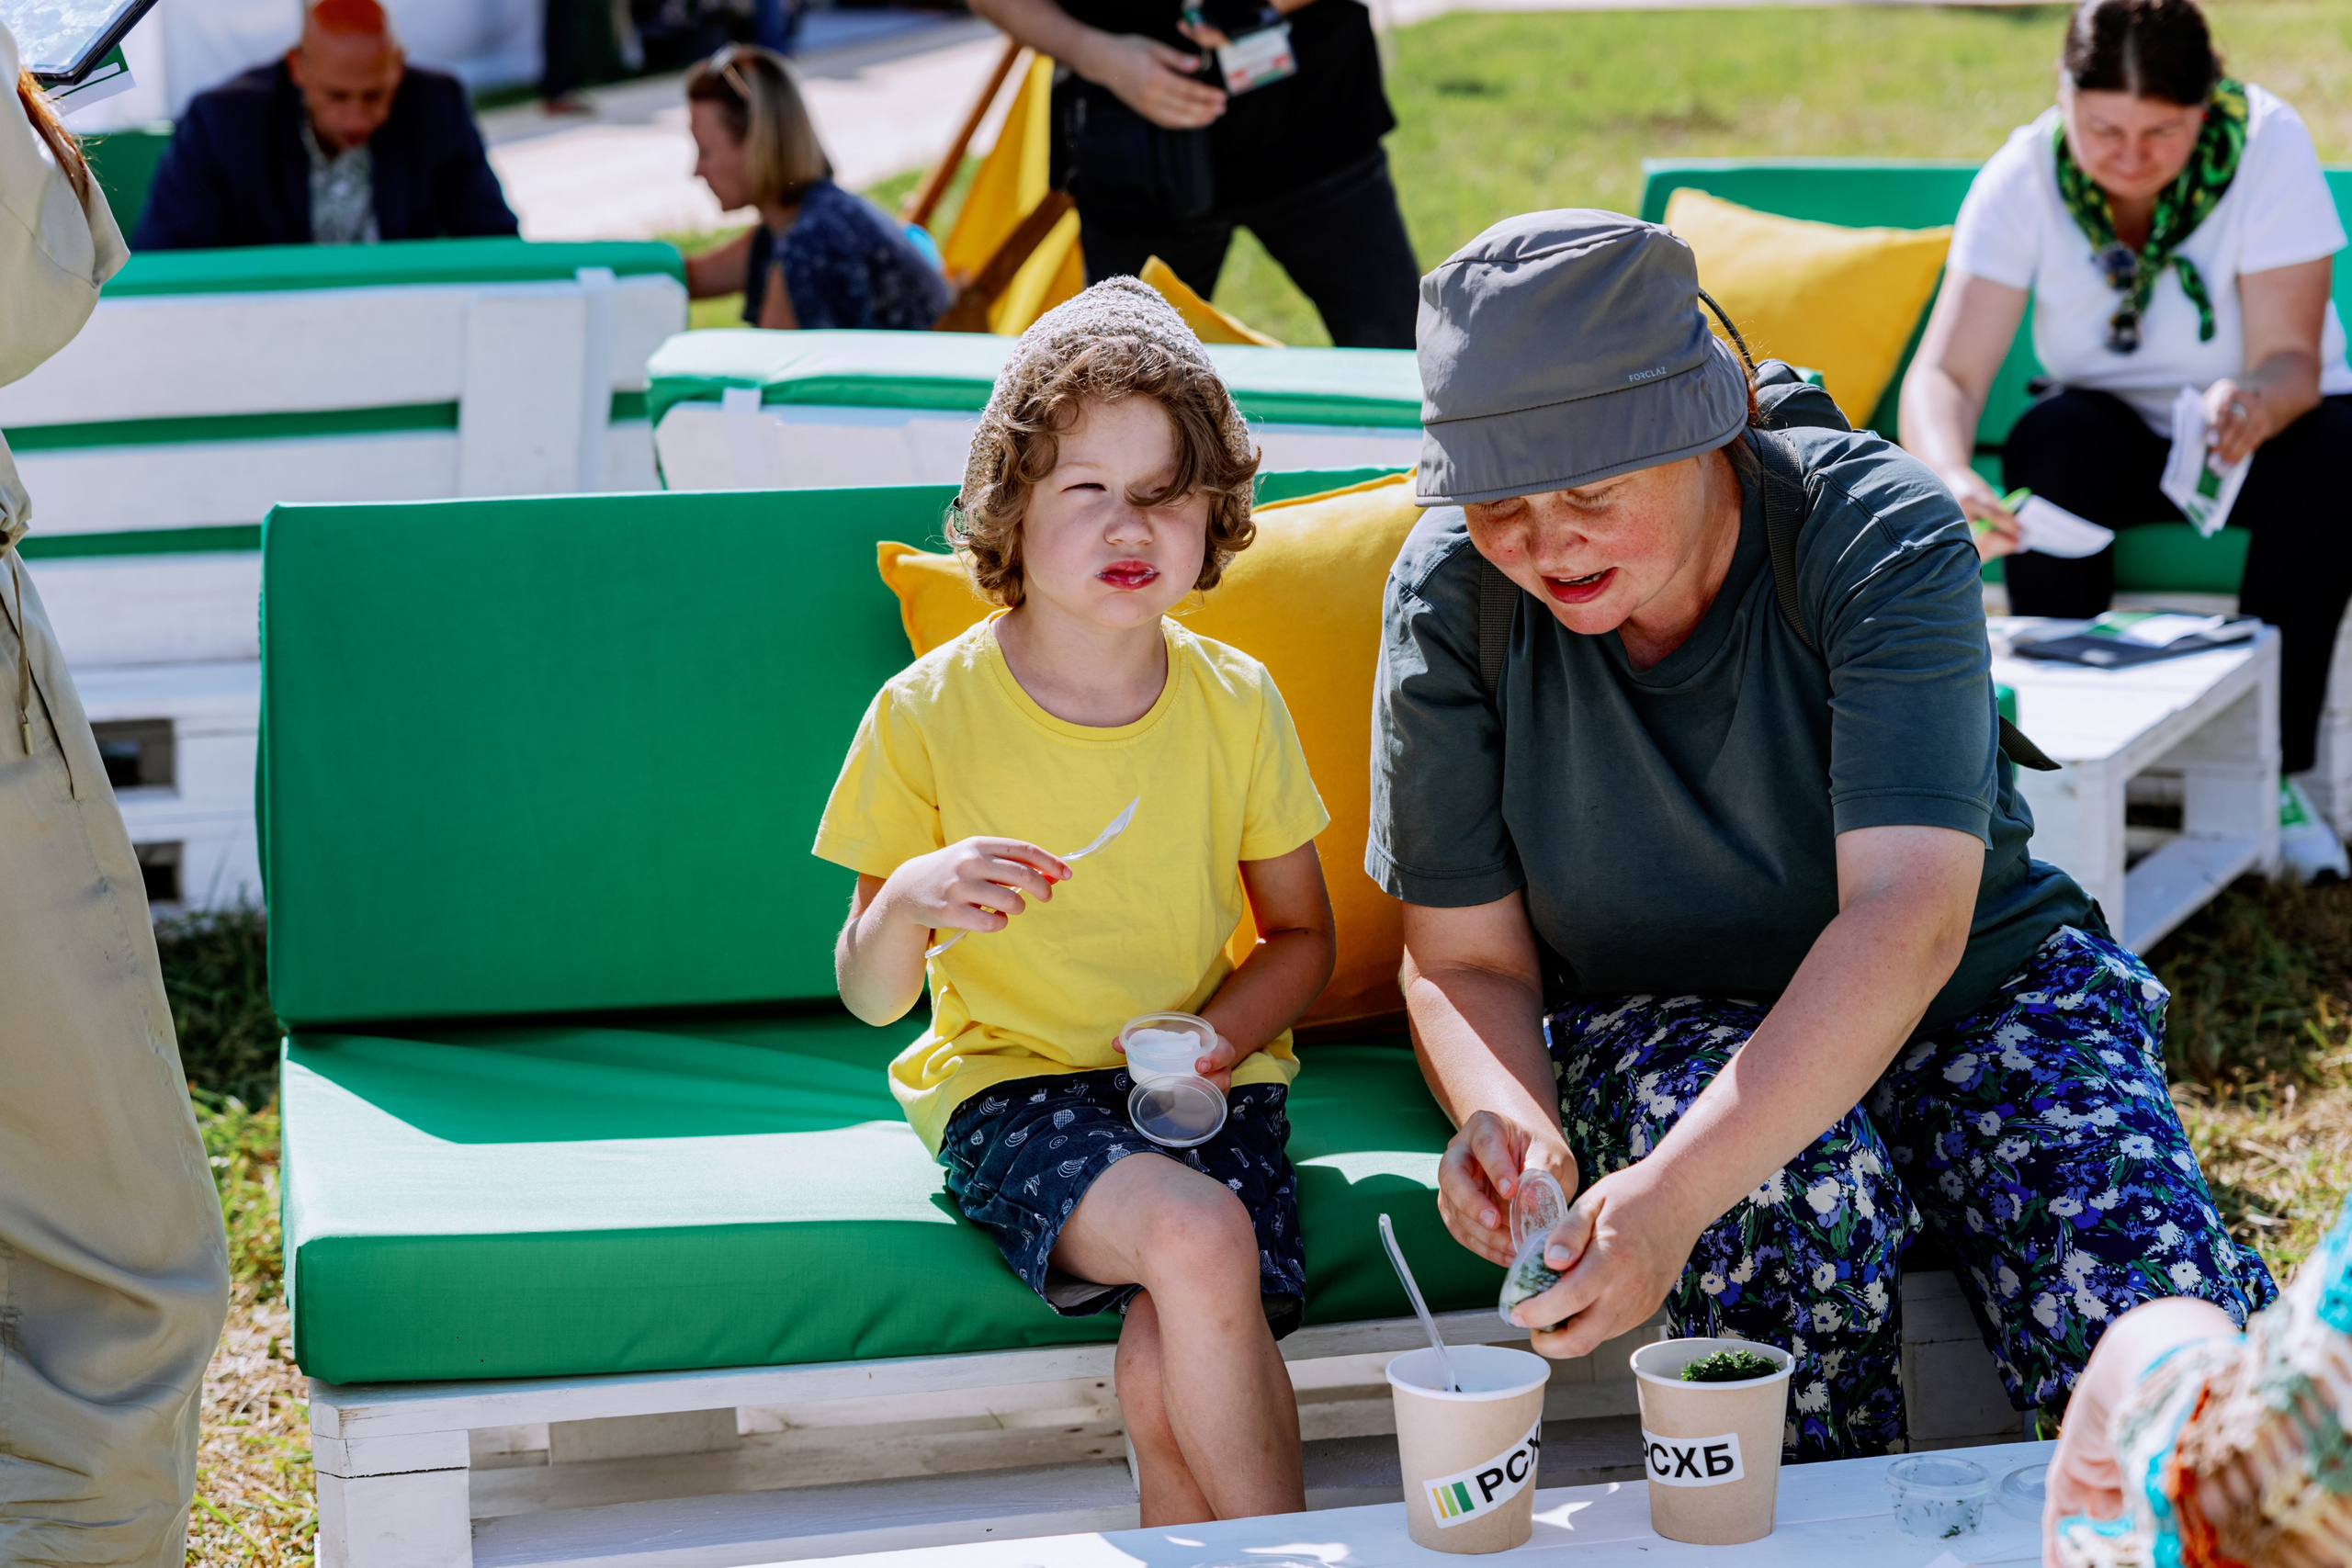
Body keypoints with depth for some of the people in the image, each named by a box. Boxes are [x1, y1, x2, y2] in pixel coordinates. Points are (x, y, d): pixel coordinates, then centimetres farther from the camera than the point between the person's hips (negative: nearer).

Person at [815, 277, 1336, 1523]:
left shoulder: (1234, 703, 2)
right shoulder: (930, 713, -6)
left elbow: (1302, 936, 12)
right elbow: (868, 996, -1)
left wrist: (1220, 1030, -9)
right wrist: (908, 902, -25)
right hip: (1010, 1086, -2)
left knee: (1168, 1376, -26)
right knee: (1199, 1237, -32)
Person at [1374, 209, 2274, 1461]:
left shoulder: (1877, 534, -23)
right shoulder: (1452, 593, -15)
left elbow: (1908, 917, -35)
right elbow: (1465, 961, -8)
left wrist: (1673, 1192, -49)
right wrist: (1512, 1122, -33)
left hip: (1973, 987, -1)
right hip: (1658, 1025, 1)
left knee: (2169, 1343, -27)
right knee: (1804, 1181, -34)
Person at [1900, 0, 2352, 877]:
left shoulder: (2267, 143, -22)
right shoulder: (2025, 175, -18)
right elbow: (1945, 374, -26)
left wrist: (2259, 402, -50)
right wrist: (1950, 476, -48)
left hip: (2256, 439, -1)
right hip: (2123, 437, 1)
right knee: (2051, 441, -32)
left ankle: (2273, 770, -23)